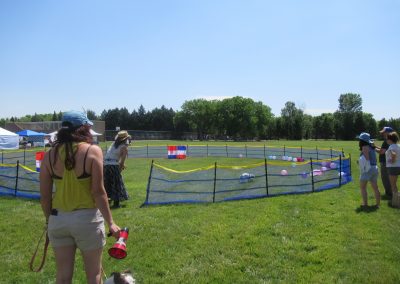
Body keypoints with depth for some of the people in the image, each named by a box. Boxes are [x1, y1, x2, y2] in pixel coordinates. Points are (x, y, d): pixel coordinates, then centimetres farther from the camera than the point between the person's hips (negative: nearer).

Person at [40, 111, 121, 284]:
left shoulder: (50, 155, 0)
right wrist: (110, 223, -7)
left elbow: (45, 196, 2)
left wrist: (50, 220, 16)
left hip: (58, 219, 4)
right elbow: (98, 192, -13)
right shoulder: (92, 151, -10)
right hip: (87, 218, -3)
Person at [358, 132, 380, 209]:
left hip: (368, 169, -9)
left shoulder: (365, 147, -11)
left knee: (362, 187, 1)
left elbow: (367, 159, -19)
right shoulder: (371, 147, 14)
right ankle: (378, 204, 17)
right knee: (375, 188, 12)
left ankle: (365, 204, 0)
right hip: (375, 168, 9)